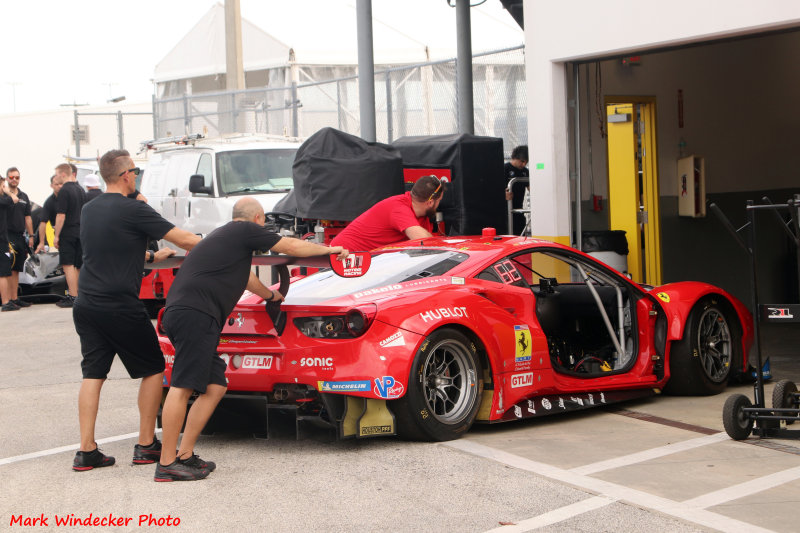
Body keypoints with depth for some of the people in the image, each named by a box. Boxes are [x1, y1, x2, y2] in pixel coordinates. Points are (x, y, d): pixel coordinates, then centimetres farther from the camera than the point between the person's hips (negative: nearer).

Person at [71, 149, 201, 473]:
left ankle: (86, 451, 5)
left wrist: (152, 256, 34)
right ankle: (146, 445, 9)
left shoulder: (89, 210, 13)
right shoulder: (133, 210, -10)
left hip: (86, 305, 7)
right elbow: (186, 240, -11)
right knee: (153, 369, 7)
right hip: (120, 307, -7)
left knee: (92, 374, 8)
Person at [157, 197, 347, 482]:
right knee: (182, 387, -13)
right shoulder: (245, 230, 6)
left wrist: (271, 295, 69)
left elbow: (245, 277, 53)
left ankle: (184, 455, 8)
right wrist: (329, 249, 27)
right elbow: (291, 247, 10)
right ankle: (166, 464, -17)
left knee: (215, 386, 9)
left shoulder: (222, 234, 34)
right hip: (195, 314, -10)